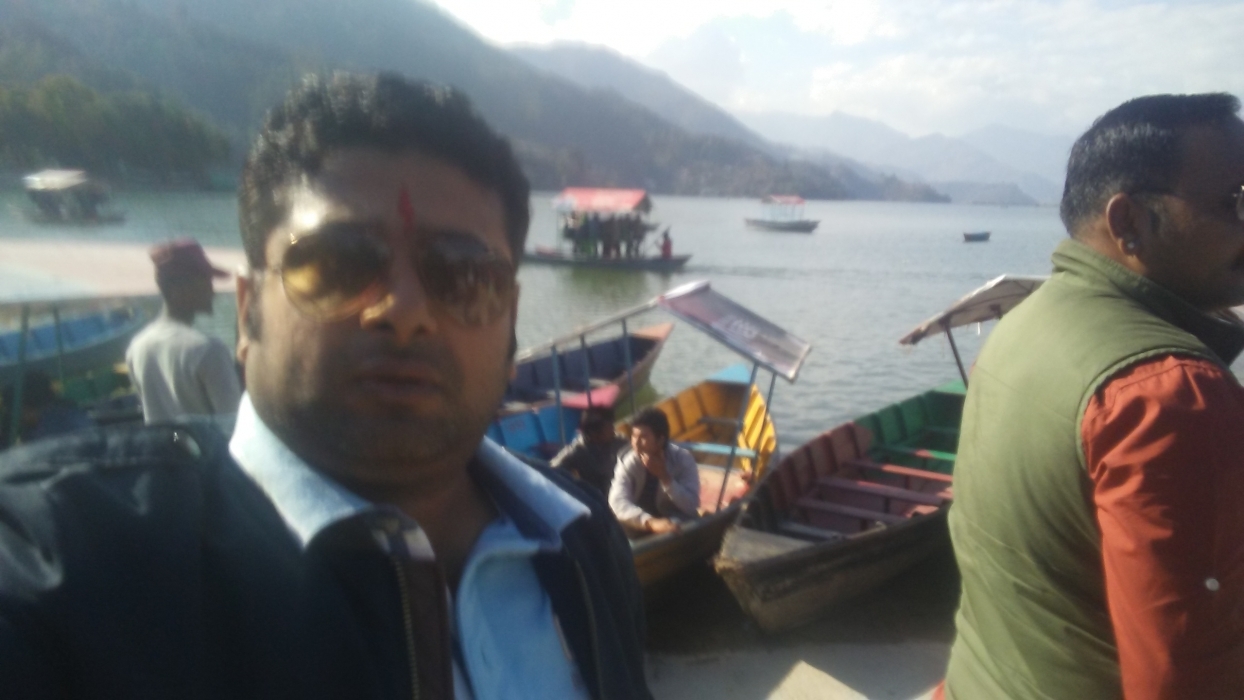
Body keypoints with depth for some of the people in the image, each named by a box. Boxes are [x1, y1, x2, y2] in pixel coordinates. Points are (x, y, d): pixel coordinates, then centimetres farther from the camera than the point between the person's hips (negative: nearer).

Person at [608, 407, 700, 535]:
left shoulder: (683, 459, -15)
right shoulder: (627, 462, -15)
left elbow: (691, 506, -20)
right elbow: (618, 502, -30)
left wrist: (664, 477, -31)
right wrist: (650, 522, -47)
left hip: (678, 526, -1)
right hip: (641, 529, 1)